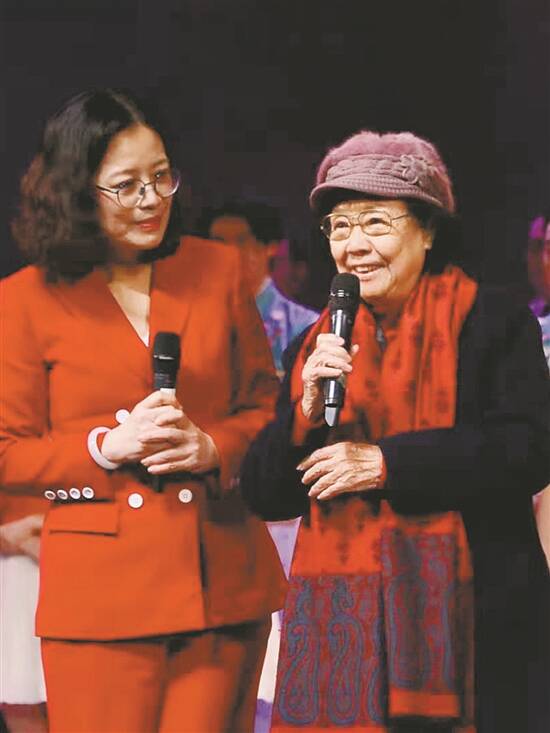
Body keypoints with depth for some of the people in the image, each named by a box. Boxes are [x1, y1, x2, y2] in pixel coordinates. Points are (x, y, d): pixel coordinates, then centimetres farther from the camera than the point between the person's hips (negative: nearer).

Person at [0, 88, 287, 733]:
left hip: (220, 579, 3)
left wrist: (213, 447, -7)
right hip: (99, 593, -2)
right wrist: (106, 446, -13)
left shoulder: (216, 270, 8)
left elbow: (266, 406, 14)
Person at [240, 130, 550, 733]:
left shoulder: (492, 322, 1)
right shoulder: (318, 346, 14)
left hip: (470, 619, -3)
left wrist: (386, 462, -14)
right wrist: (307, 411, -8)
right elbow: (265, 494, 10)